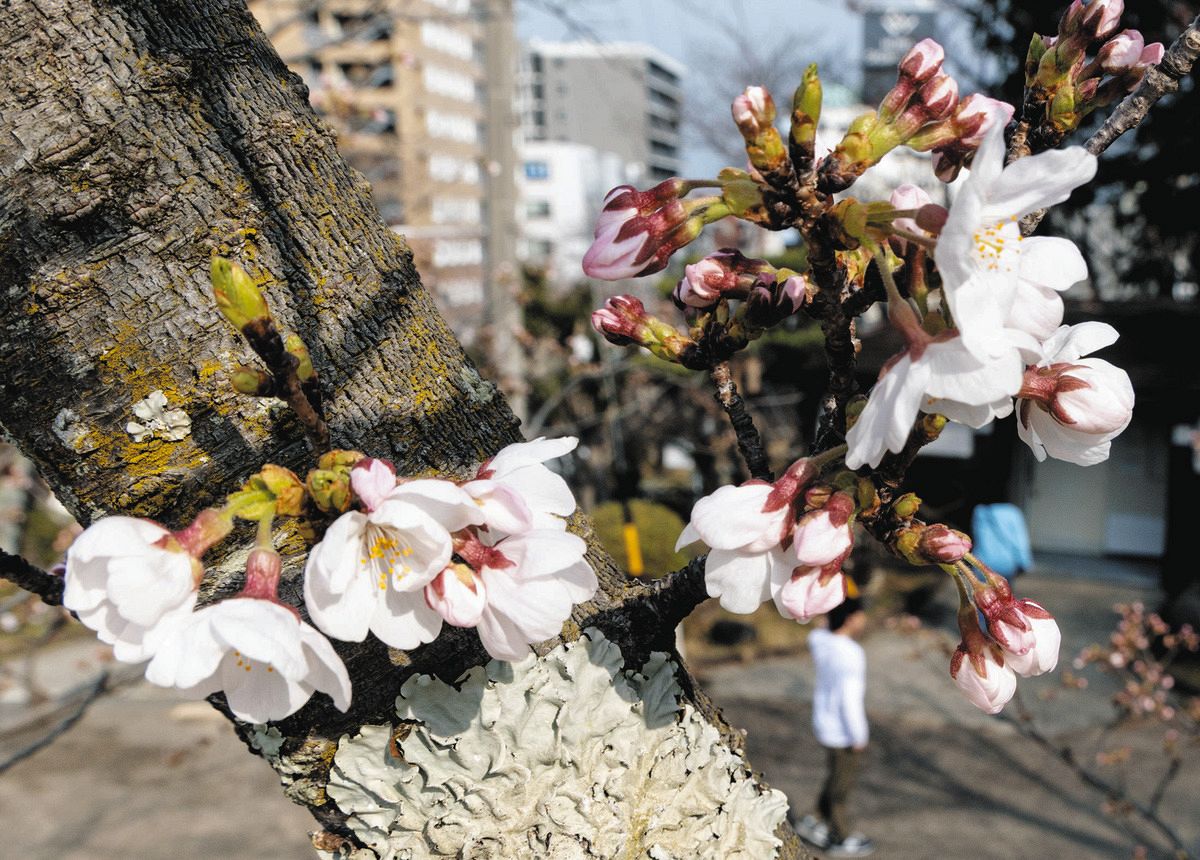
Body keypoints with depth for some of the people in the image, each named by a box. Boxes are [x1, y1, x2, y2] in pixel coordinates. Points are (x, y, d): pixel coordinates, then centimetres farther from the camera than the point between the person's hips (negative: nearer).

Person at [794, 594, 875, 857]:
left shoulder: (821, 640, -5)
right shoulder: (849, 654, -29)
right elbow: (850, 699, -25)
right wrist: (858, 737, -16)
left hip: (825, 724, 7)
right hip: (843, 732, -7)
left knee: (839, 774, 25)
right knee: (843, 782, 11)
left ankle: (816, 822, 35)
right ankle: (841, 839, 29)